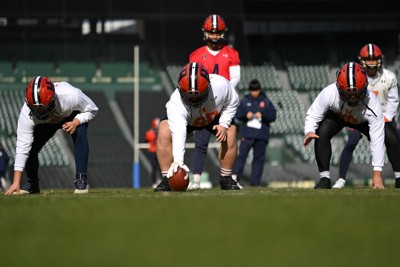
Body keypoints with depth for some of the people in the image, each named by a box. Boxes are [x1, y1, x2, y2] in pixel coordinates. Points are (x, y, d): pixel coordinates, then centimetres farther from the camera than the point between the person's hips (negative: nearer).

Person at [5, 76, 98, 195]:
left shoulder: (71, 96, -43)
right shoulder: (27, 113, -39)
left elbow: (92, 109, -21)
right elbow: (22, 147, -37)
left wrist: (76, 122, -41)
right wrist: (16, 182, -41)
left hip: (74, 116, -2)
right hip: (44, 123, 2)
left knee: (80, 135, -31)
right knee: (30, 148, -14)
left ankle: (81, 180, -20)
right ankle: (32, 184, 13)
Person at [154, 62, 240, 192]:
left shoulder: (221, 85, -38)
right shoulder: (176, 103, -44)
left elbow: (232, 102, -15)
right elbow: (178, 132, -55)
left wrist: (224, 124, -28)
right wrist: (178, 161, -67)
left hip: (215, 116, 2)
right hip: (186, 119, -2)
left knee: (230, 135, -23)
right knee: (164, 133, -28)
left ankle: (226, 179, -2)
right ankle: (166, 180, -16)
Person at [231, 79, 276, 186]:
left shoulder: (266, 101, 6)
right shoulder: (245, 100, 7)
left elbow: (273, 116, 3)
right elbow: (238, 115, 8)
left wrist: (262, 115, -13)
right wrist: (246, 115, -12)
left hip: (262, 135, 1)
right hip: (247, 133, -1)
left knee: (259, 158, 2)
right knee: (242, 155, -11)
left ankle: (255, 181, 5)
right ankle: (235, 178, -16)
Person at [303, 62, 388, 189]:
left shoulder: (373, 105, -41)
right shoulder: (329, 93, -40)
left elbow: (377, 140, -41)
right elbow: (312, 116, -27)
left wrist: (377, 174, -44)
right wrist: (309, 132, -52)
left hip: (363, 120, 0)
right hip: (336, 116, 0)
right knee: (321, 133, -29)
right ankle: (325, 179, -18)